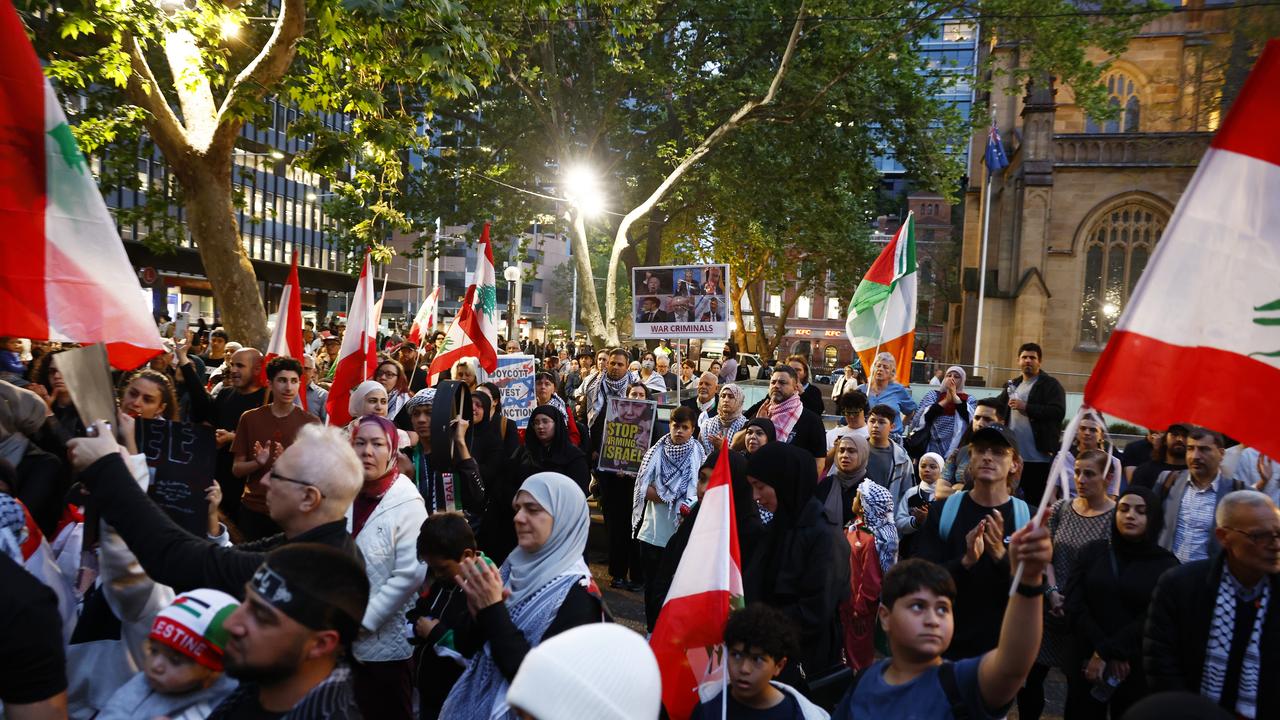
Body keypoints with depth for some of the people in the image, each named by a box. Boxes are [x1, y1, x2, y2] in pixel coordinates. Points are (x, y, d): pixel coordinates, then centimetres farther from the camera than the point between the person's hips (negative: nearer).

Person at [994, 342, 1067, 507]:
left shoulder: (1051, 384, -2)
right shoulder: (1013, 385, 19)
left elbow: (1058, 412, -16)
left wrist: (1026, 407, -17)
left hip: (1038, 456, -6)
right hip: (1012, 454, 6)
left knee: (1036, 500, 1)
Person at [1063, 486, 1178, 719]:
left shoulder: (1165, 564, -1)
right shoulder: (1093, 551, 3)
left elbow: (1152, 619, -10)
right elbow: (1074, 605, -3)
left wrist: (1105, 653, -14)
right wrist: (1106, 652, -13)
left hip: (1138, 669, -1)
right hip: (1087, 663, 1)